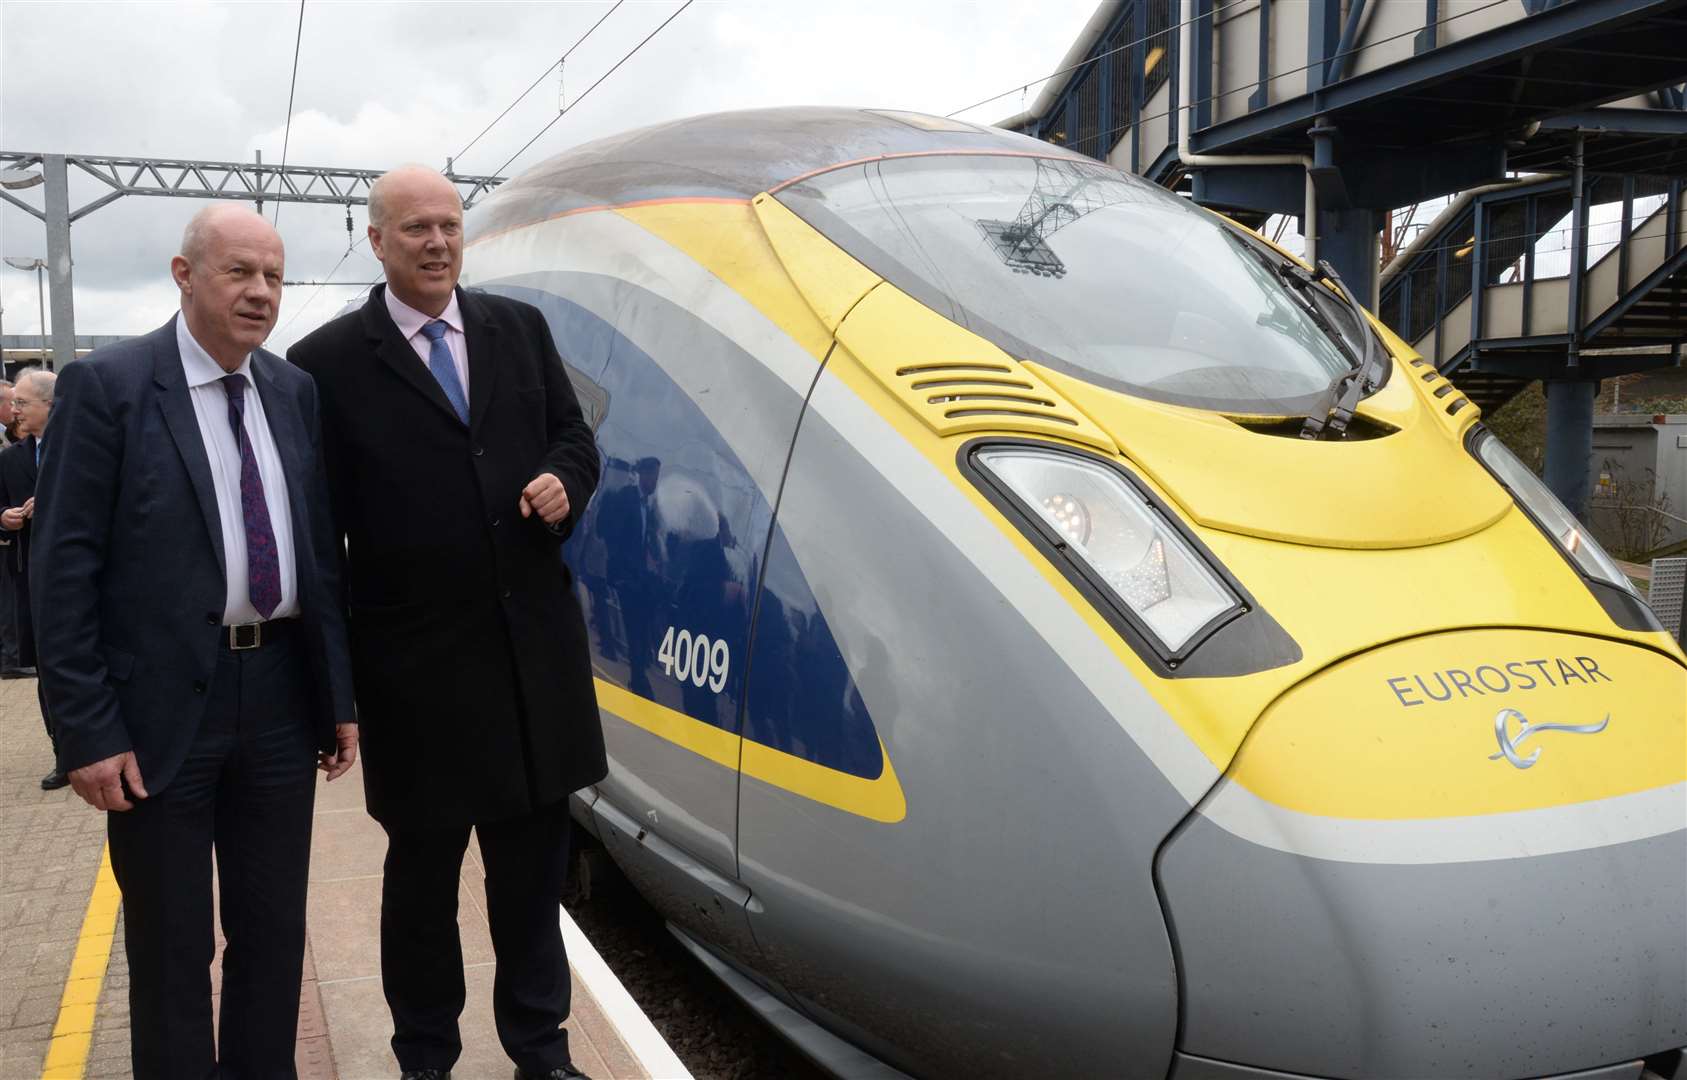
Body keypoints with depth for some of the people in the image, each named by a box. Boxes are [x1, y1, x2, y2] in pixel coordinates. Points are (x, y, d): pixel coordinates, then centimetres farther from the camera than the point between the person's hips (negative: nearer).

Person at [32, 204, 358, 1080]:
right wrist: (87, 729, -14)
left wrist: (339, 695, 7)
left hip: (281, 694, 5)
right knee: (170, 948, 10)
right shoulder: (106, 386, -7)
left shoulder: (295, 391, 7)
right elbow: (63, 568, -10)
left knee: (275, 931, 16)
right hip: (163, 705, -4)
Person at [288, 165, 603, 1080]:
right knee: (423, 867, 11)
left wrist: (564, 484, -8)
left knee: (533, 858, 15)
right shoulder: (328, 362, -5)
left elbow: (572, 437, 16)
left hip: (535, 646, 4)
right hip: (417, 663, -3)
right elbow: (318, 523, -4)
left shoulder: (520, 328, 7)